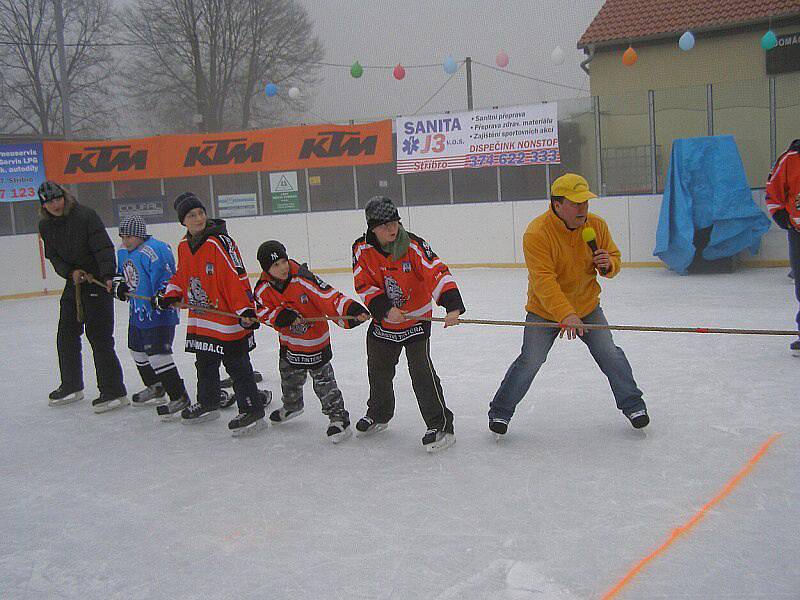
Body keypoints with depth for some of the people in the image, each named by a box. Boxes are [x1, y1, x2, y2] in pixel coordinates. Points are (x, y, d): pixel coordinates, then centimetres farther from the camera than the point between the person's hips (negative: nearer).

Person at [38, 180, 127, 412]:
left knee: (99, 337, -10)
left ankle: (114, 391, -5)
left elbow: (104, 248, -22)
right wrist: (71, 273, -12)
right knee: (66, 335, 14)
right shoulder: (45, 226, 6)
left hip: (98, 282, -8)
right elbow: (54, 257, 7)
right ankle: (71, 387, 30)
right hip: (74, 283, 8)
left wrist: (108, 276, -33)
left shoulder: (85, 215, -15)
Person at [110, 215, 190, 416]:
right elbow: (122, 273, 24)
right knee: (137, 350, 23)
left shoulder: (154, 251, -20)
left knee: (158, 355, -15)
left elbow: (167, 279, -24)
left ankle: (179, 397, -8)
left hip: (158, 314, -10)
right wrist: (118, 284, 4)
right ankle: (155, 388, 43)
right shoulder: (123, 252, 10)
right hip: (137, 313, 10)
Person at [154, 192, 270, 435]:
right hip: (200, 319, 8)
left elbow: (237, 278, -22)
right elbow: (182, 276, 23)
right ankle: (207, 404, 40)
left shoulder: (220, 242, -18)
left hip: (227, 317, -8)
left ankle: (253, 412, 6)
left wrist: (245, 309, -26)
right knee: (204, 364, 22)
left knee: (237, 365, -2)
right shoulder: (184, 246, 8)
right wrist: (169, 295, 9)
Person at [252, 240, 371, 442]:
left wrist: (351, 309, -45)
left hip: (315, 341, -6)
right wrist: (281, 315, -27)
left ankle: (338, 417, 8)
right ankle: (292, 405, 53)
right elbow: (263, 310, -8)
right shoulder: (263, 288, -11)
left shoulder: (303, 279, -27)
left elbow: (329, 297, -32)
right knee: (289, 375, 26)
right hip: (288, 341, 6)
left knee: (323, 380, -3)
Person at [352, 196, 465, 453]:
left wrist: (453, 305, -42)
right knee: (378, 371, 19)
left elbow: (437, 272, -29)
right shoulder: (362, 249, -10)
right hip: (383, 322, 4)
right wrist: (385, 309, -22)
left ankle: (441, 426, -1)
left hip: (416, 320, -4)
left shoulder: (414, 245, -20)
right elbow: (365, 285, -8)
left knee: (422, 372, -10)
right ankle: (378, 414, 43)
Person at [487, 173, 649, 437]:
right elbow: (544, 281, -33)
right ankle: (500, 412, 11)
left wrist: (608, 264, -20)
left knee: (609, 354, -2)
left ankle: (633, 404, 20)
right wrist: (565, 315, -44)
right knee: (530, 361, -8)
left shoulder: (596, 225, -9)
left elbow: (614, 257, 6)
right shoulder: (537, 233, -25)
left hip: (587, 307, 4)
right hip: (544, 311, -4)